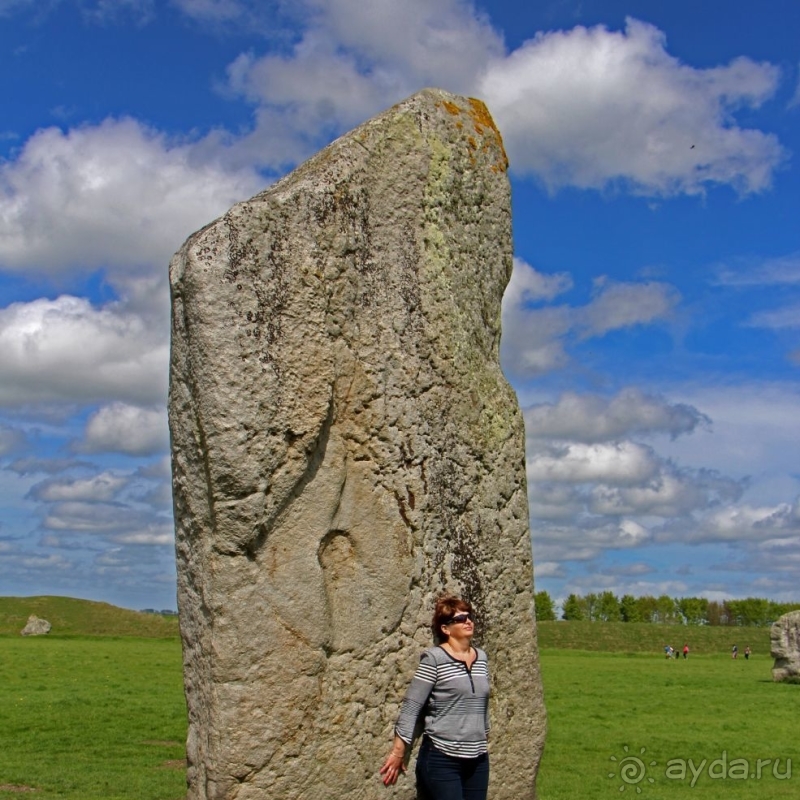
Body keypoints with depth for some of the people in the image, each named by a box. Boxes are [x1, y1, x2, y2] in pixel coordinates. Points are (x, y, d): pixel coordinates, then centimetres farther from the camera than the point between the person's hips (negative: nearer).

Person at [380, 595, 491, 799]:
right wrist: (398, 752, -10)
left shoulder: (482, 657, 8)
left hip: (477, 760, 6)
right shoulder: (434, 658, -10)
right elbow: (411, 706, -10)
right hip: (441, 759, -6)